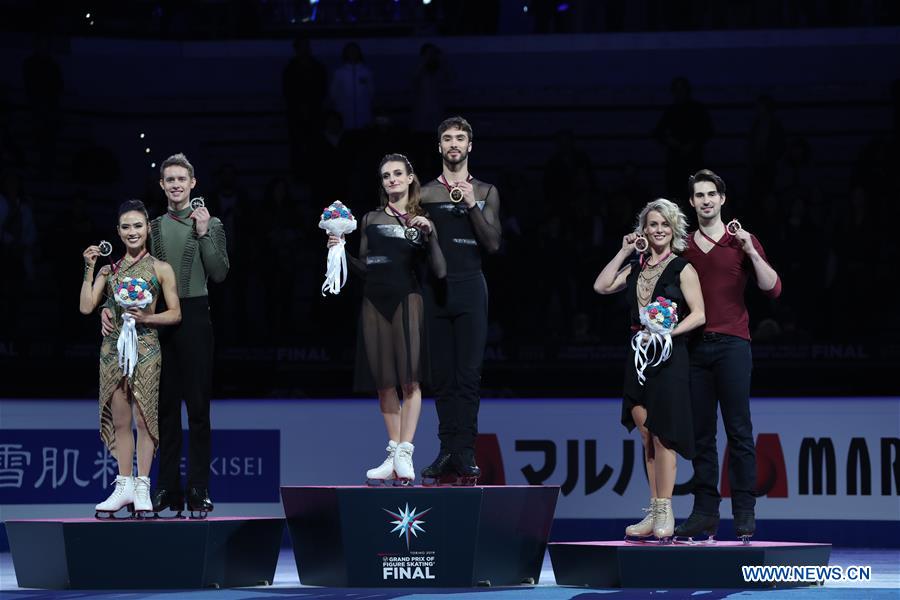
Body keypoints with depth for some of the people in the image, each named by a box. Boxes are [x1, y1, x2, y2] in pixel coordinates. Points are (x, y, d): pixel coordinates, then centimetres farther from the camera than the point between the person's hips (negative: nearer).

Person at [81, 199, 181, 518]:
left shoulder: (161, 269, 4)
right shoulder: (109, 269, 11)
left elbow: (175, 313, 2)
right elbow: (86, 306, 2)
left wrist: (147, 318, -14)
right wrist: (89, 269, -2)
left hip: (145, 348, -3)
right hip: (114, 347, 3)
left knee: (143, 418, -4)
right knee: (119, 420, 5)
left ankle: (142, 488, 0)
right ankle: (124, 486, 10)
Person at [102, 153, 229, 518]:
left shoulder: (210, 225, 3)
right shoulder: (152, 227, 11)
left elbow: (219, 274, -6)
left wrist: (203, 234, -12)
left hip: (194, 317, -3)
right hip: (158, 319, 3)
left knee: (198, 405, -2)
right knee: (166, 406, 7)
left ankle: (198, 490, 1)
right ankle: (168, 488, 12)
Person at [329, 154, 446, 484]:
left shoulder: (423, 219, 6)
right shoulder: (370, 219, 13)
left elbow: (439, 271, -2)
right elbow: (364, 266, 14)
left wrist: (430, 234, -13)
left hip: (407, 300, -3)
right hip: (375, 302, 3)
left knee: (410, 380, -10)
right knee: (385, 383, 4)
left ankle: (404, 455, -13)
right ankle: (393, 455, 8)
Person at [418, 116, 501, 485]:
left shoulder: (485, 192, 8)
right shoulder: (425, 193, 9)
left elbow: (493, 244, -1)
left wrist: (472, 205, -8)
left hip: (470, 288, -1)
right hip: (435, 289, 1)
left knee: (468, 374, -6)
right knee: (441, 375, 1)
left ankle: (465, 454, -7)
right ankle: (447, 451, 5)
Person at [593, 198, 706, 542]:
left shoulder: (682, 269, -1)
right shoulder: (636, 267, 16)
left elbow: (699, 314, -7)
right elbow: (601, 287, 6)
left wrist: (667, 332, -19)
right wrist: (624, 253, 6)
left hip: (669, 356, -6)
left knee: (661, 435, -10)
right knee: (646, 436, 6)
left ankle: (665, 515, -9)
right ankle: (654, 514, 10)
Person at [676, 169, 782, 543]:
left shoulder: (742, 242, 5)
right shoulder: (684, 247, 14)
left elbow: (773, 289, -3)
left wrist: (751, 252, -13)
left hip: (731, 344, -3)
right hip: (695, 345, 3)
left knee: (739, 431, -5)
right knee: (701, 434, 2)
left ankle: (745, 513, -4)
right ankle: (705, 512, 4)